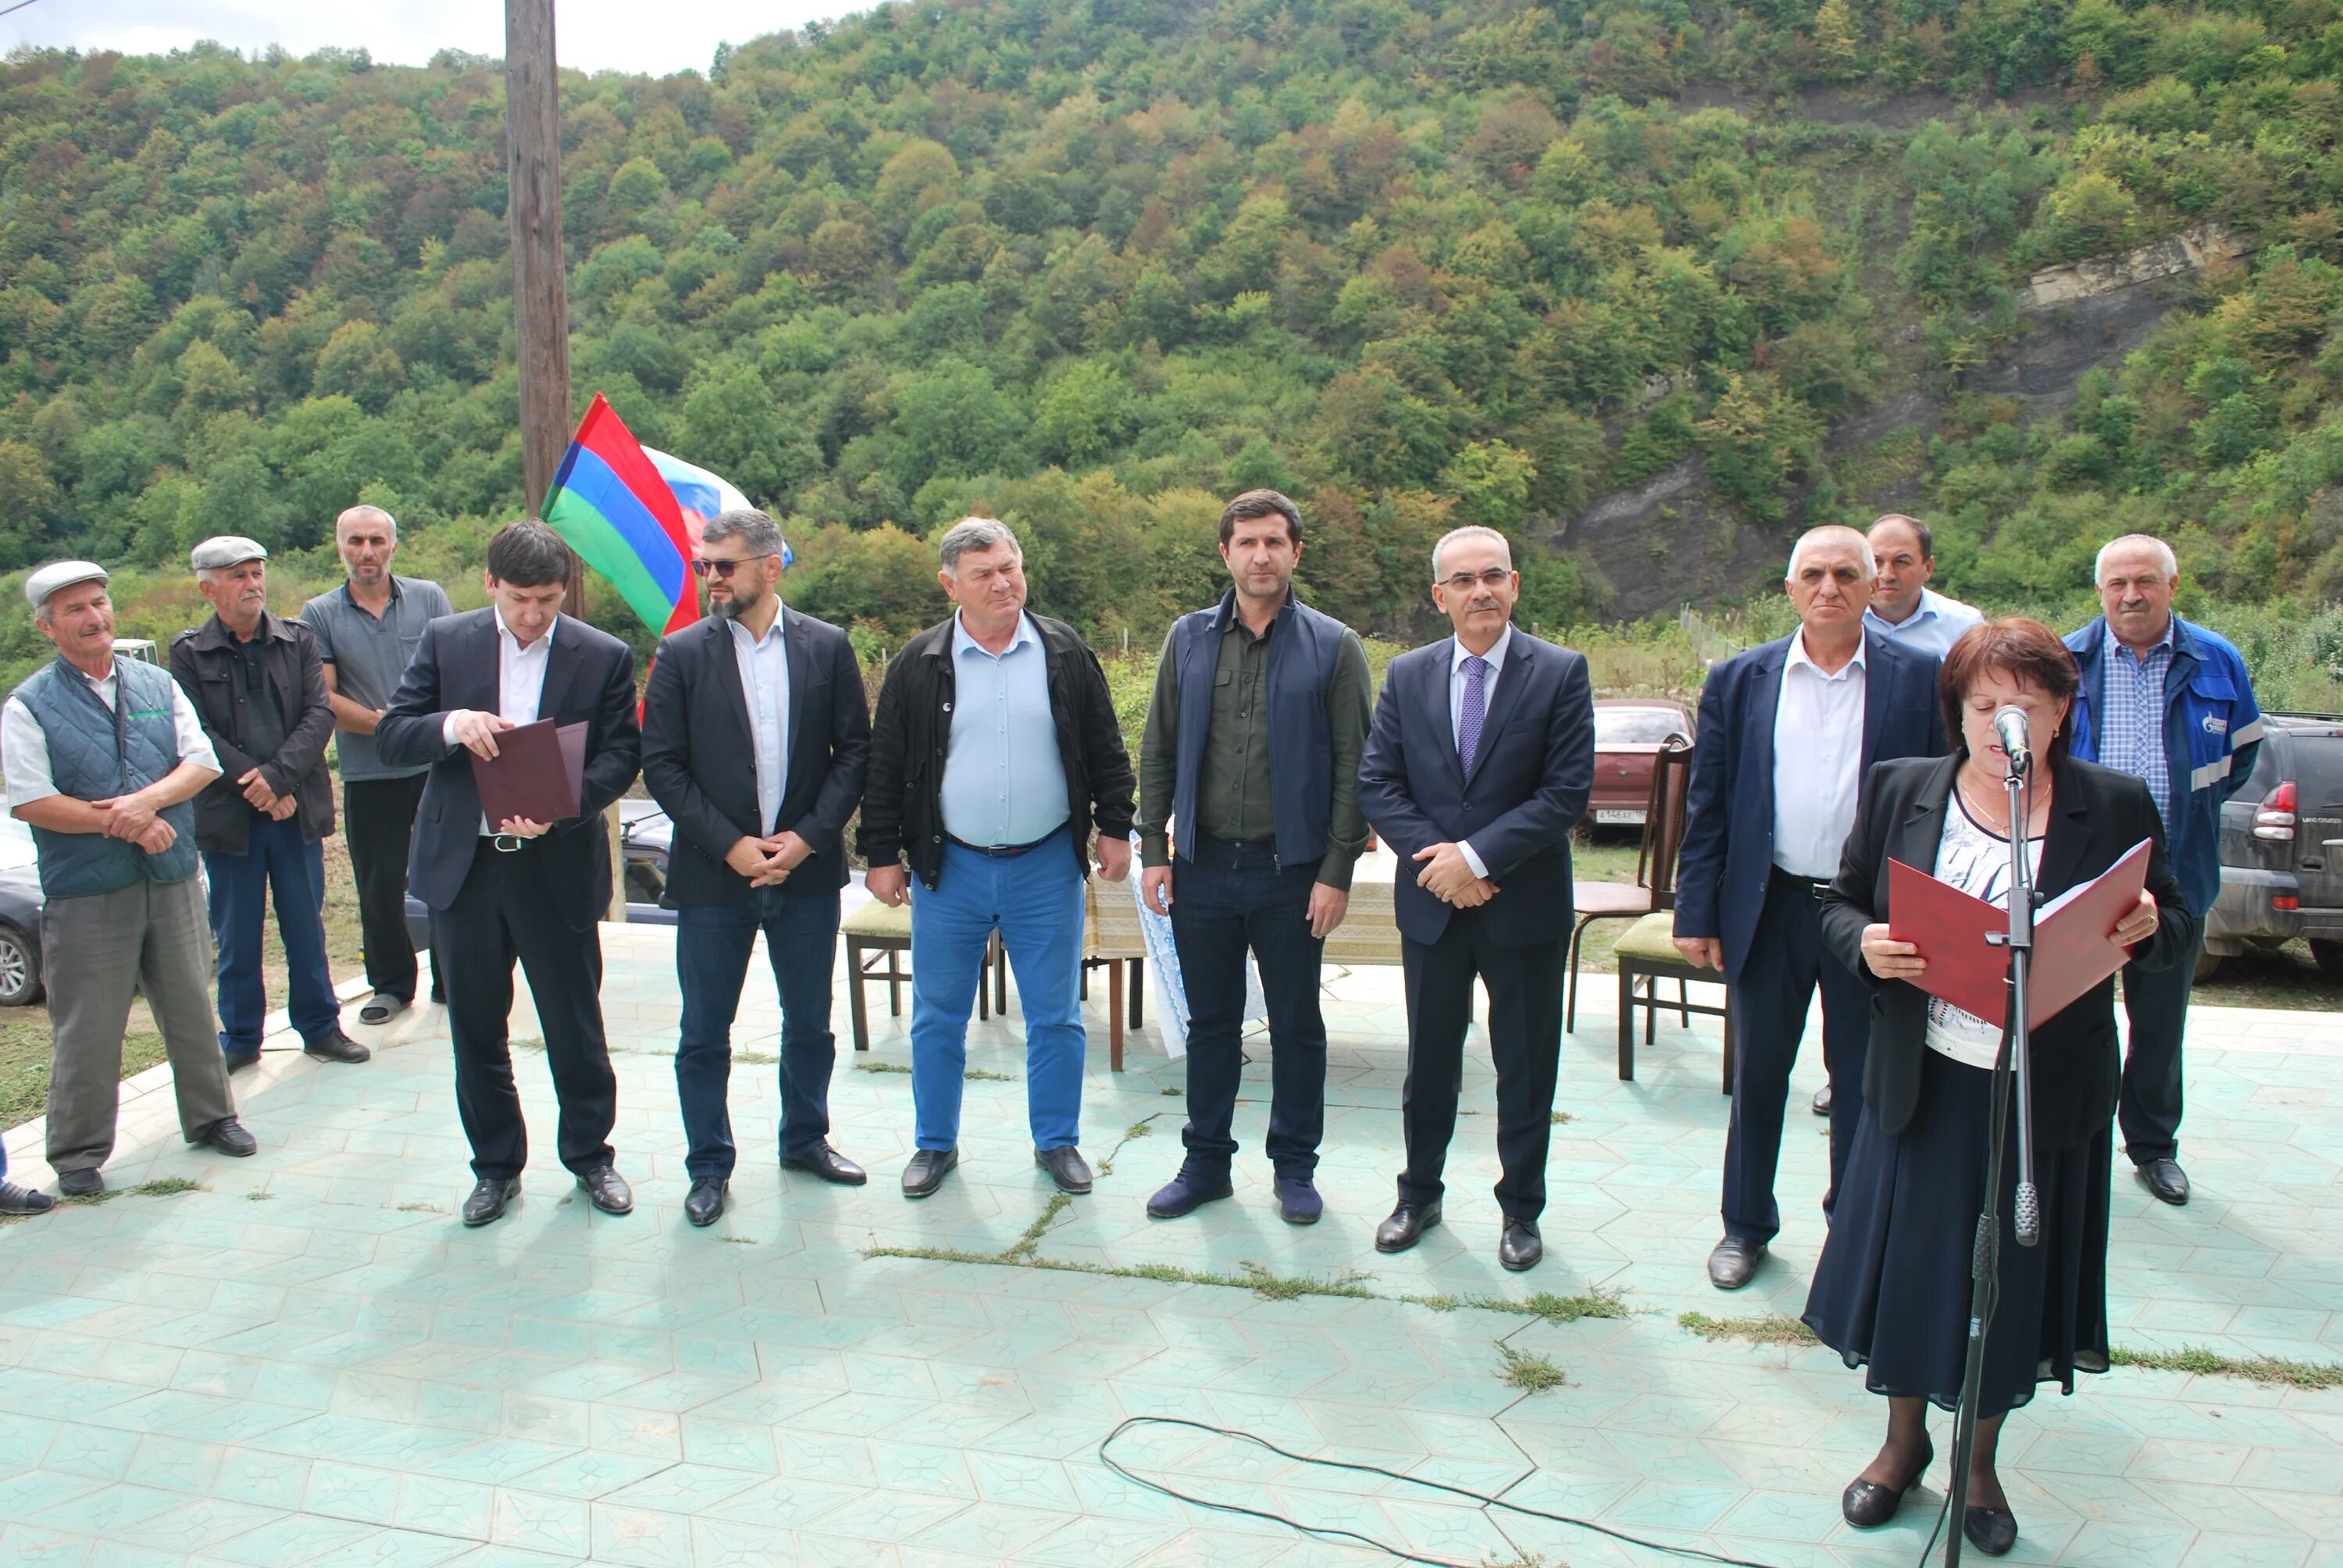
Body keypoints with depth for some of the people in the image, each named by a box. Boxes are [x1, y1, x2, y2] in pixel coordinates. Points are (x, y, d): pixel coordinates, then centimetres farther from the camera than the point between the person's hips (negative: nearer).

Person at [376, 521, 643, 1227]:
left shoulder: (605, 657, -3)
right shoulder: (445, 642, 1)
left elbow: (621, 754, -6)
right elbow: (389, 738, -1)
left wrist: (561, 810, -24)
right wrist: (450, 726, -23)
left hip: (558, 868, -2)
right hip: (462, 866, 2)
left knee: (575, 1024, 8)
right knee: (477, 1028, 12)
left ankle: (590, 1155, 28)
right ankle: (496, 1165, 27)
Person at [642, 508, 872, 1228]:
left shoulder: (828, 648, 1)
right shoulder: (682, 654, -2)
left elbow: (854, 751, 1)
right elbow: (662, 766, -4)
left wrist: (809, 836, -10)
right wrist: (729, 844, -12)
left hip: (807, 870, 1)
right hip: (713, 874, -1)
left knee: (810, 1024, 15)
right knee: (704, 1033, 6)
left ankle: (805, 1138, 34)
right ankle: (709, 1166, 22)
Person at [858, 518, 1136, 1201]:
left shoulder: (1066, 653, 1)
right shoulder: (920, 664, -1)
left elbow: (1105, 751, 7)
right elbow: (886, 765, 2)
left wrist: (1114, 828, 3)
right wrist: (881, 854, 1)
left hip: (1047, 865, 0)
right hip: (949, 868, 0)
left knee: (1056, 1015, 8)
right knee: (939, 1015, 10)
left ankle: (1057, 1141, 24)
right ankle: (936, 1144, 26)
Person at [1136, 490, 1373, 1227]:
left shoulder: (1333, 647, -4)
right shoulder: (1189, 639, 4)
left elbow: (1353, 767, -5)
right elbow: (1159, 751, 7)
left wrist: (1337, 870, -9)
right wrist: (1153, 849, 1)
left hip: (1291, 869, -2)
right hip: (1203, 866, 2)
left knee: (1296, 1025, 10)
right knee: (1210, 1022, 13)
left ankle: (1295, 1166, 25)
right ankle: (1206, 1162, 27)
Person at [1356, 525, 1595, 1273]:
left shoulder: (1560, 673, -7)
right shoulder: (1407, 676, 2)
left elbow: (1567, 792, -13)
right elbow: (1377, 784, -1)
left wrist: (1477, 855, -19)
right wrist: (1436, 858, -15)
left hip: (1526, 904, -2)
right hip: (1431, 903, 2)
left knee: (1526, 1067, 10)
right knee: (1429, 1061, 15)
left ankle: (1521, 1210, 27)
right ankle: (1419, 1195, 33)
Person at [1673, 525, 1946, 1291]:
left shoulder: (1919, 678, -2)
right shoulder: (1740, 680, 2)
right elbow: (1707, 807, 3)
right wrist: (1697, 913, -1)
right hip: (1769, 910, 1)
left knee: (1862, 1081, 11)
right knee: (1756, 1076, 13)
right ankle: (1746, 1225, 30)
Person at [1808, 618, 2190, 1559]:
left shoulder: (2114, 808, -3)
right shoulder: (1899, 791, -1)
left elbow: (2177, 934, 3)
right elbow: (1841, 906, 5)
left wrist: (2148, 927, -20)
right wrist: (1864, 946, -18)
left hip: (2046, 1095, 0)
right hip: (1924, 1083, 1)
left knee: (2011, 1281, 12)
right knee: (1910, 1262, 11)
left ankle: (1980, 1462, 35)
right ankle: (1904, 1440, 37)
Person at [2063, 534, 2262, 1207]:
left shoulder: (2217, 662, 3)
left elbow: (2241, 750, 16)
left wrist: (2198, 802, 8)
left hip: (2176, 875, 1)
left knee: (2161, 1019, 11)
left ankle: (2154, 1146, 26)